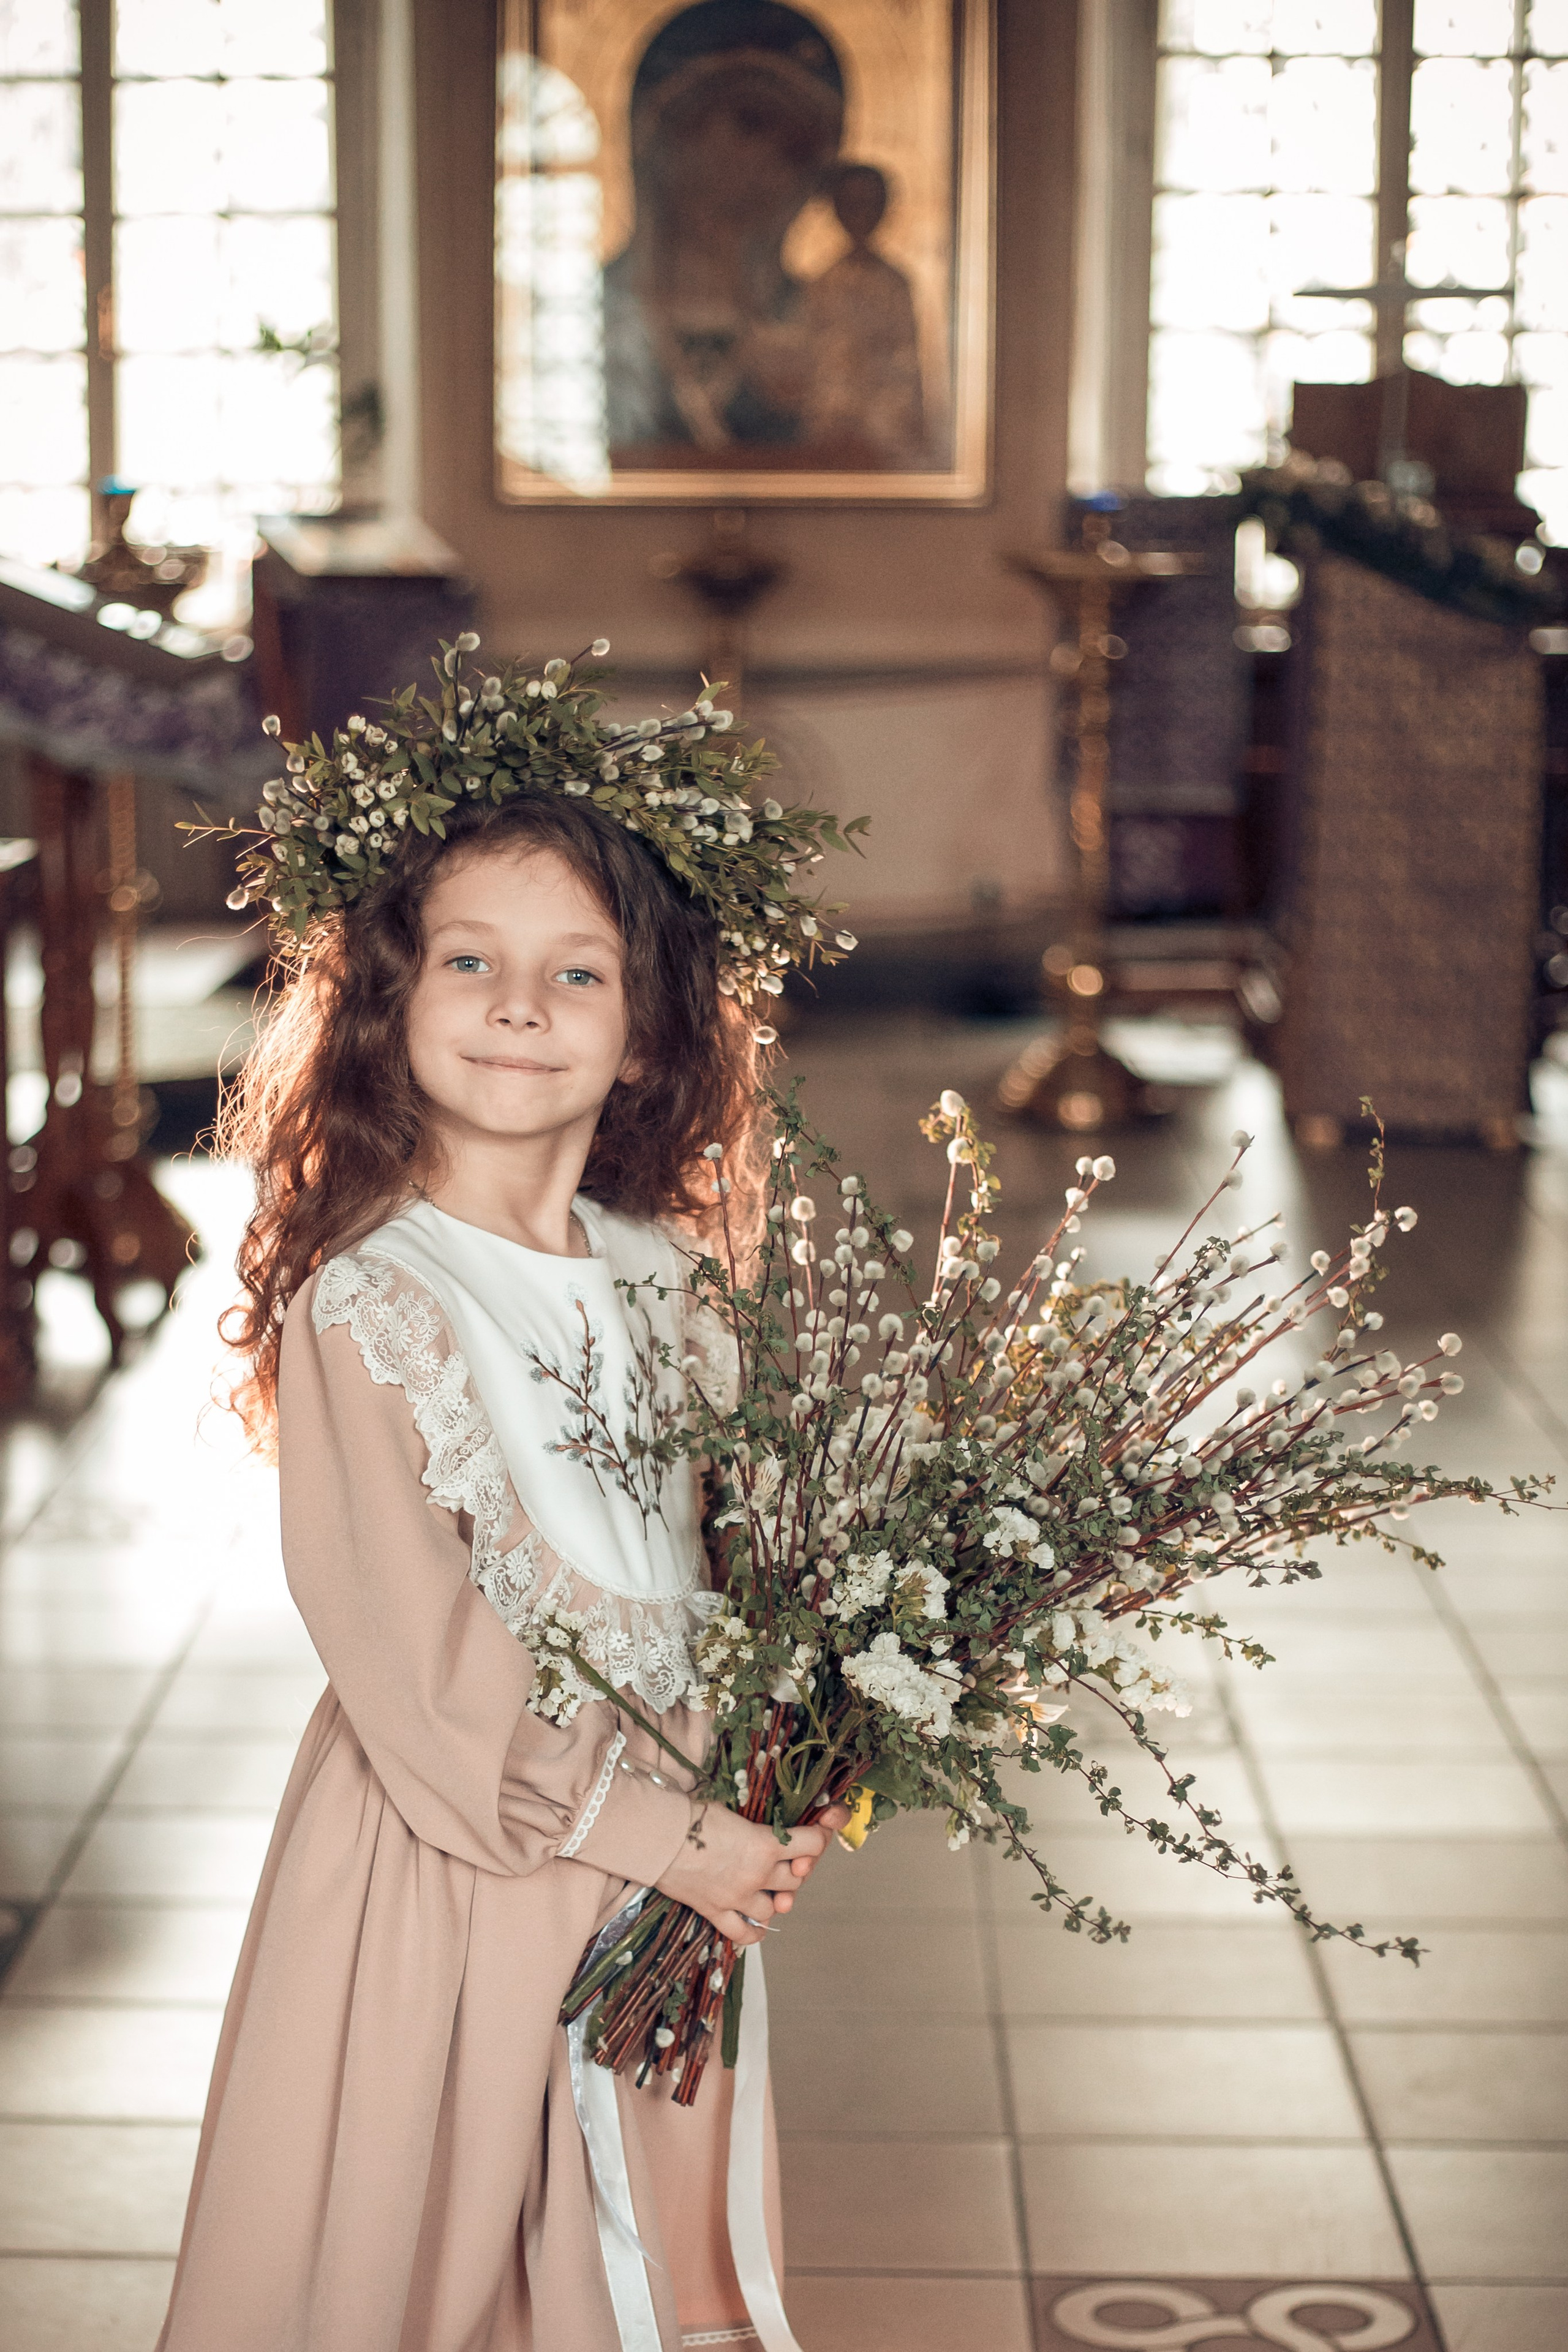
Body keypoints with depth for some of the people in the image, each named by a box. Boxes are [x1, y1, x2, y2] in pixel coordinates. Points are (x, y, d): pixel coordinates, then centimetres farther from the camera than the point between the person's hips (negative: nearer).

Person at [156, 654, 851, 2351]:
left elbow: (735, 1542, 10)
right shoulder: (365, 1301, -15)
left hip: (677, 1834, 5)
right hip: (453, 1850, -5)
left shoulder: (659, 1274, 3)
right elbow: (413, 1652, -18)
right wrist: (649, 1832, -16)